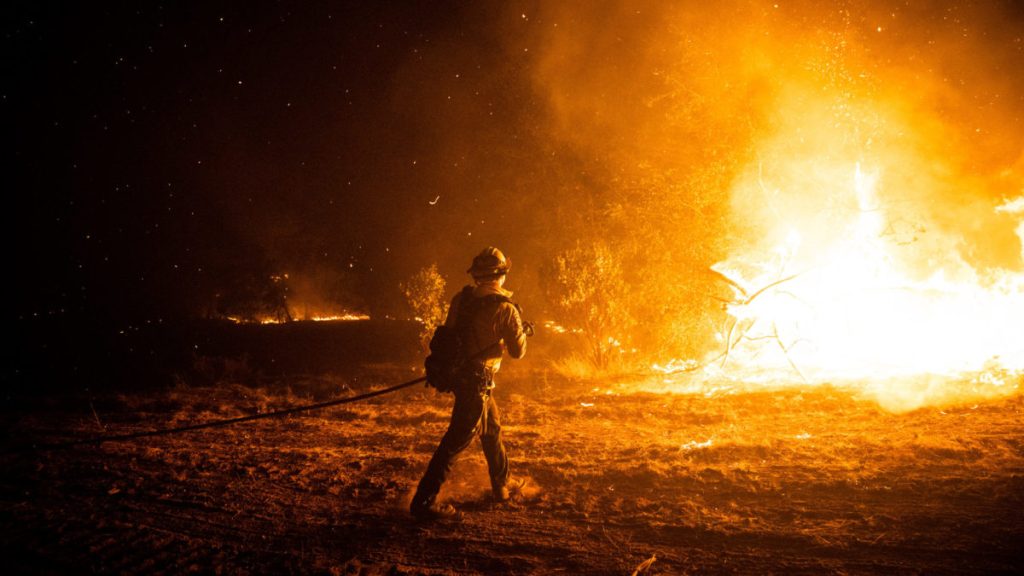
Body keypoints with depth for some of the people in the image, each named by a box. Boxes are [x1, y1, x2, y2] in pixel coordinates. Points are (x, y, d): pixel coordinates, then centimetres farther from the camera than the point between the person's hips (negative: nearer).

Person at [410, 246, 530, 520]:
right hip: (477, 381, -8)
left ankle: (501, 486, 40)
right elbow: (517, 351, -7)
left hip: (457, 372, 8)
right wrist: (523, 332, 13)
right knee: (457, 440, -4)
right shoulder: (505, 308, -17)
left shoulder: (461, 298, 0)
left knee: (492, 428, 24)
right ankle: (424, 501, -5)